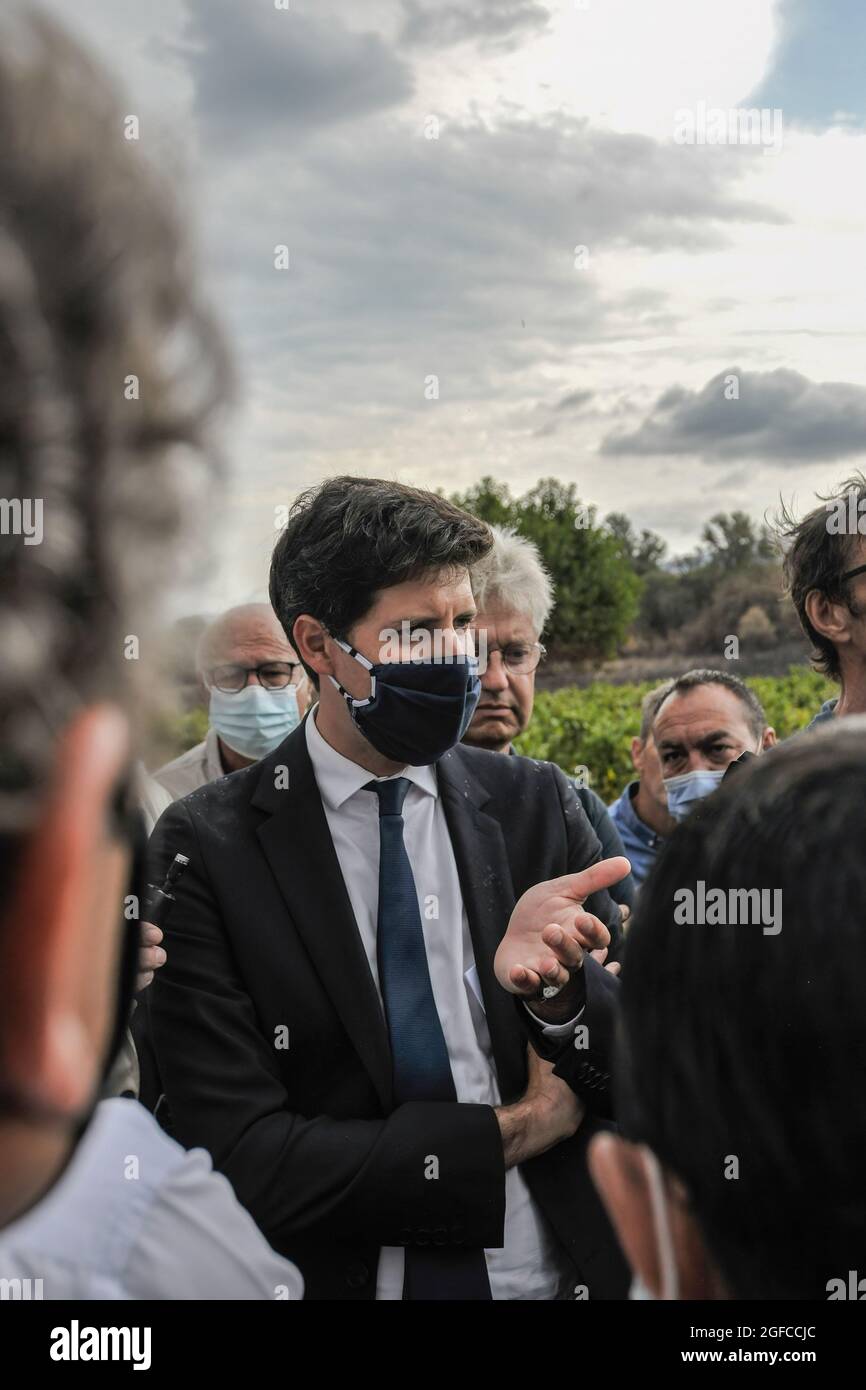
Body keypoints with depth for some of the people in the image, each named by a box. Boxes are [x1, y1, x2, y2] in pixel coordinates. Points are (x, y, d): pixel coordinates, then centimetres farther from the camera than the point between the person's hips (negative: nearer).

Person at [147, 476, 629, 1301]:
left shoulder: (538, 806, -5)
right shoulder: (207, 850, -14)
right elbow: (238, 1159, -18)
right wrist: (512, 1130, -15)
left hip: (562, 1272, 3)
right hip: (343, 1277, -2)